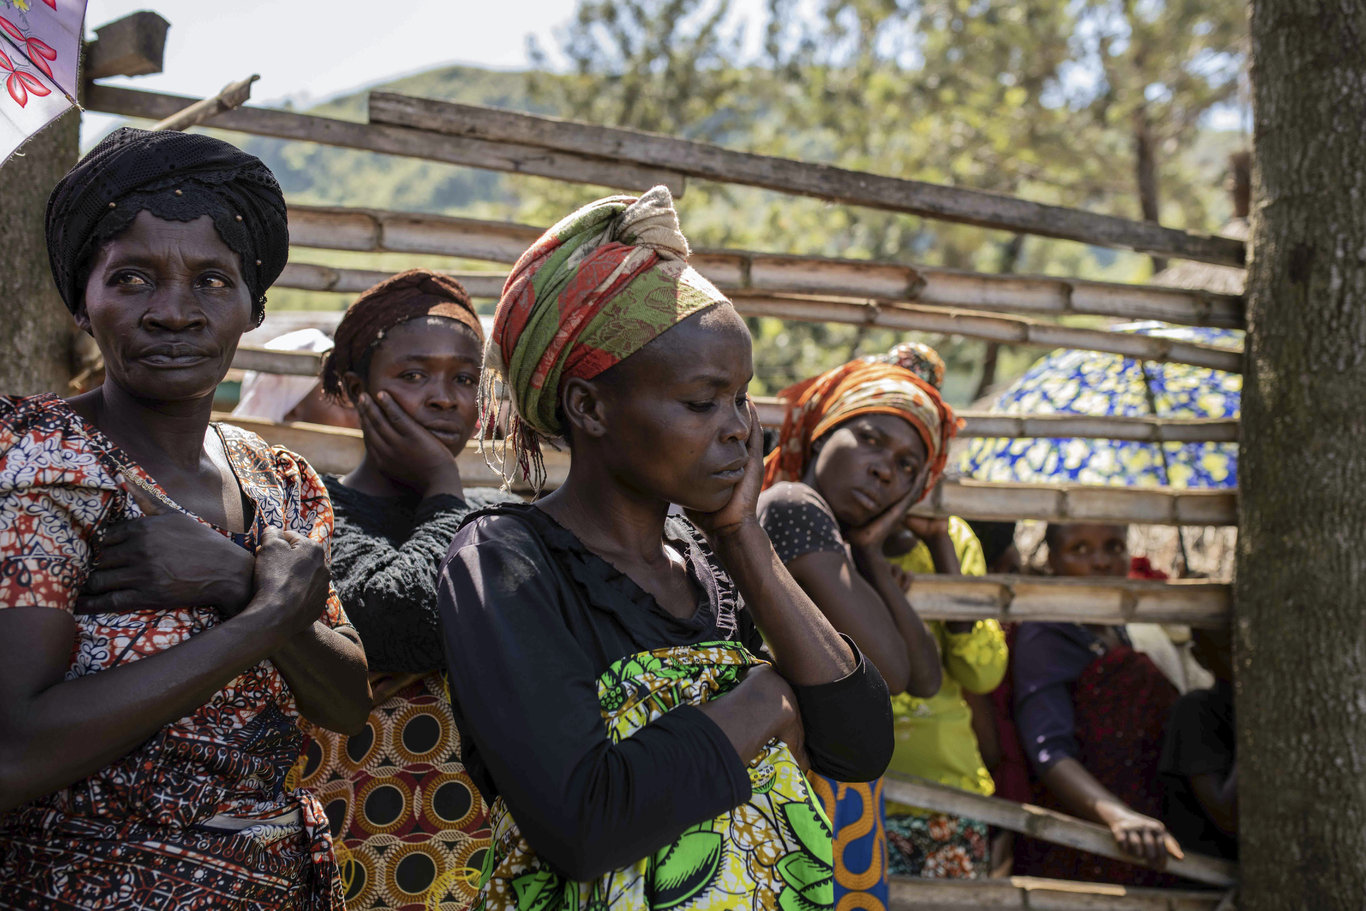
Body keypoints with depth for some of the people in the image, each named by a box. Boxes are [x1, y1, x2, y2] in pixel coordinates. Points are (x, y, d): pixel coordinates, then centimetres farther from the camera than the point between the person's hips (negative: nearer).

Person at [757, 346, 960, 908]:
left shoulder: (845, 548, 15)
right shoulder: (792, 505, -12)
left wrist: (871, 550, 4)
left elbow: (926, 679, 7)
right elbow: (887, 671, -16)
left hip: (846, 797, 9)